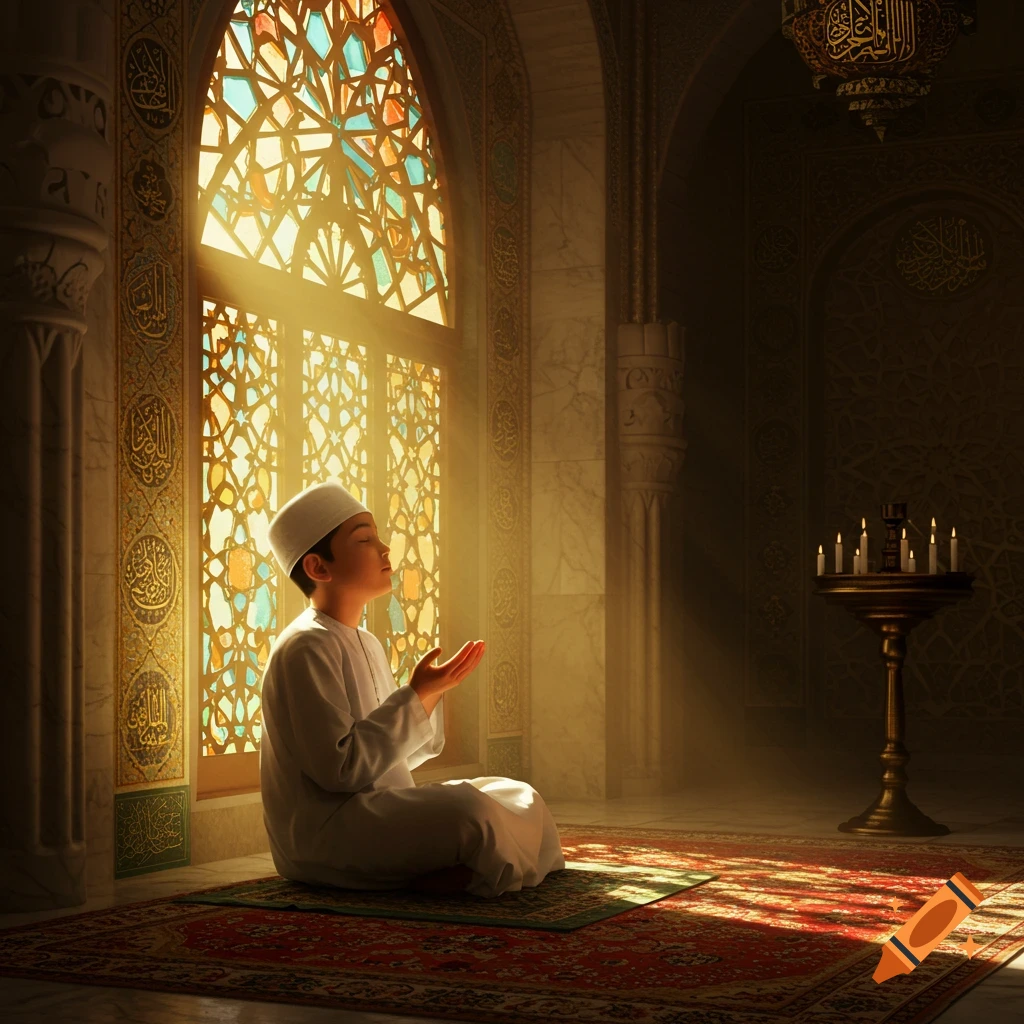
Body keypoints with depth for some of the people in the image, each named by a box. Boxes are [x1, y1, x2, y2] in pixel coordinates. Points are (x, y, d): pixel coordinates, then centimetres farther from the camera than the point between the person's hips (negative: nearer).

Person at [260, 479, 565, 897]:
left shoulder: (367, 644, 17)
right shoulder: (305, 649, -14)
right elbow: (340, 768, -23)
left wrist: (430, 693, 3)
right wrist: (416, 695, -18)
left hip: (382, 812, 10)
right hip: (322, 827, -10)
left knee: (520, 798, 3)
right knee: (465, 808, -30)